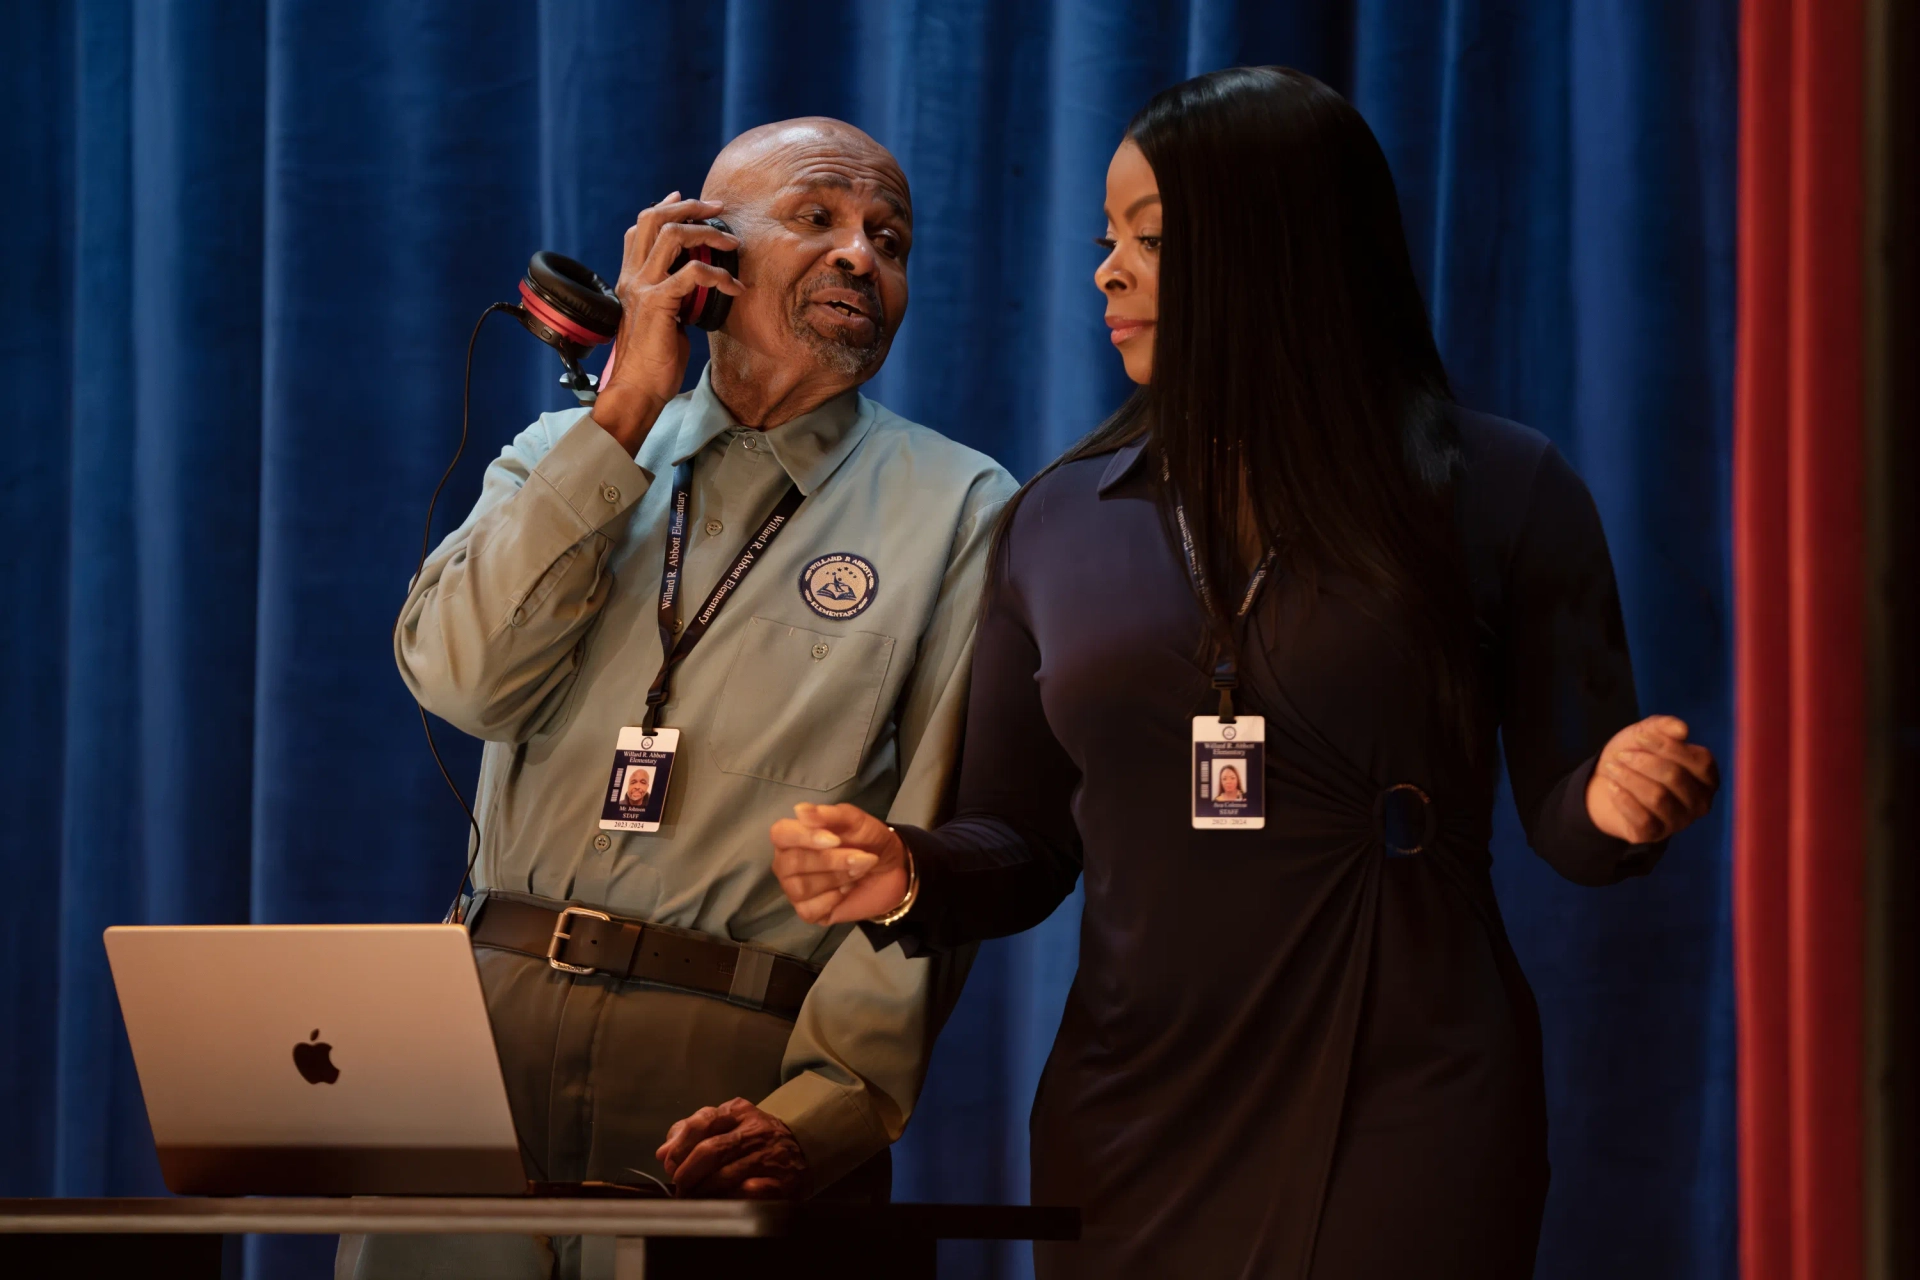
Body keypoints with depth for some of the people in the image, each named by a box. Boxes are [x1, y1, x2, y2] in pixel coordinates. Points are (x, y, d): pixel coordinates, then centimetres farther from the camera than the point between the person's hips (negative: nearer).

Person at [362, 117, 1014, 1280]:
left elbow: (940, 845, -4)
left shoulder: (956, 510, 5)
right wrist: (628, 407, -3)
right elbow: (466, 677, -4)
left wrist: (832, 1100, -16)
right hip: (496, 1013, 2)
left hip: (739, 1066, -2)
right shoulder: (572, 454, 15)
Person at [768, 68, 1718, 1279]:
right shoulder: (1062, 521, 9)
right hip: (1141, 1122, 3)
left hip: (1408, 1117, -3)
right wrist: (912, 877, -8)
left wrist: (1618, 803, -19)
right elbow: (1024, 843, 12)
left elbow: (1566, 807, 3)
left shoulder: (1500, 490, 1)